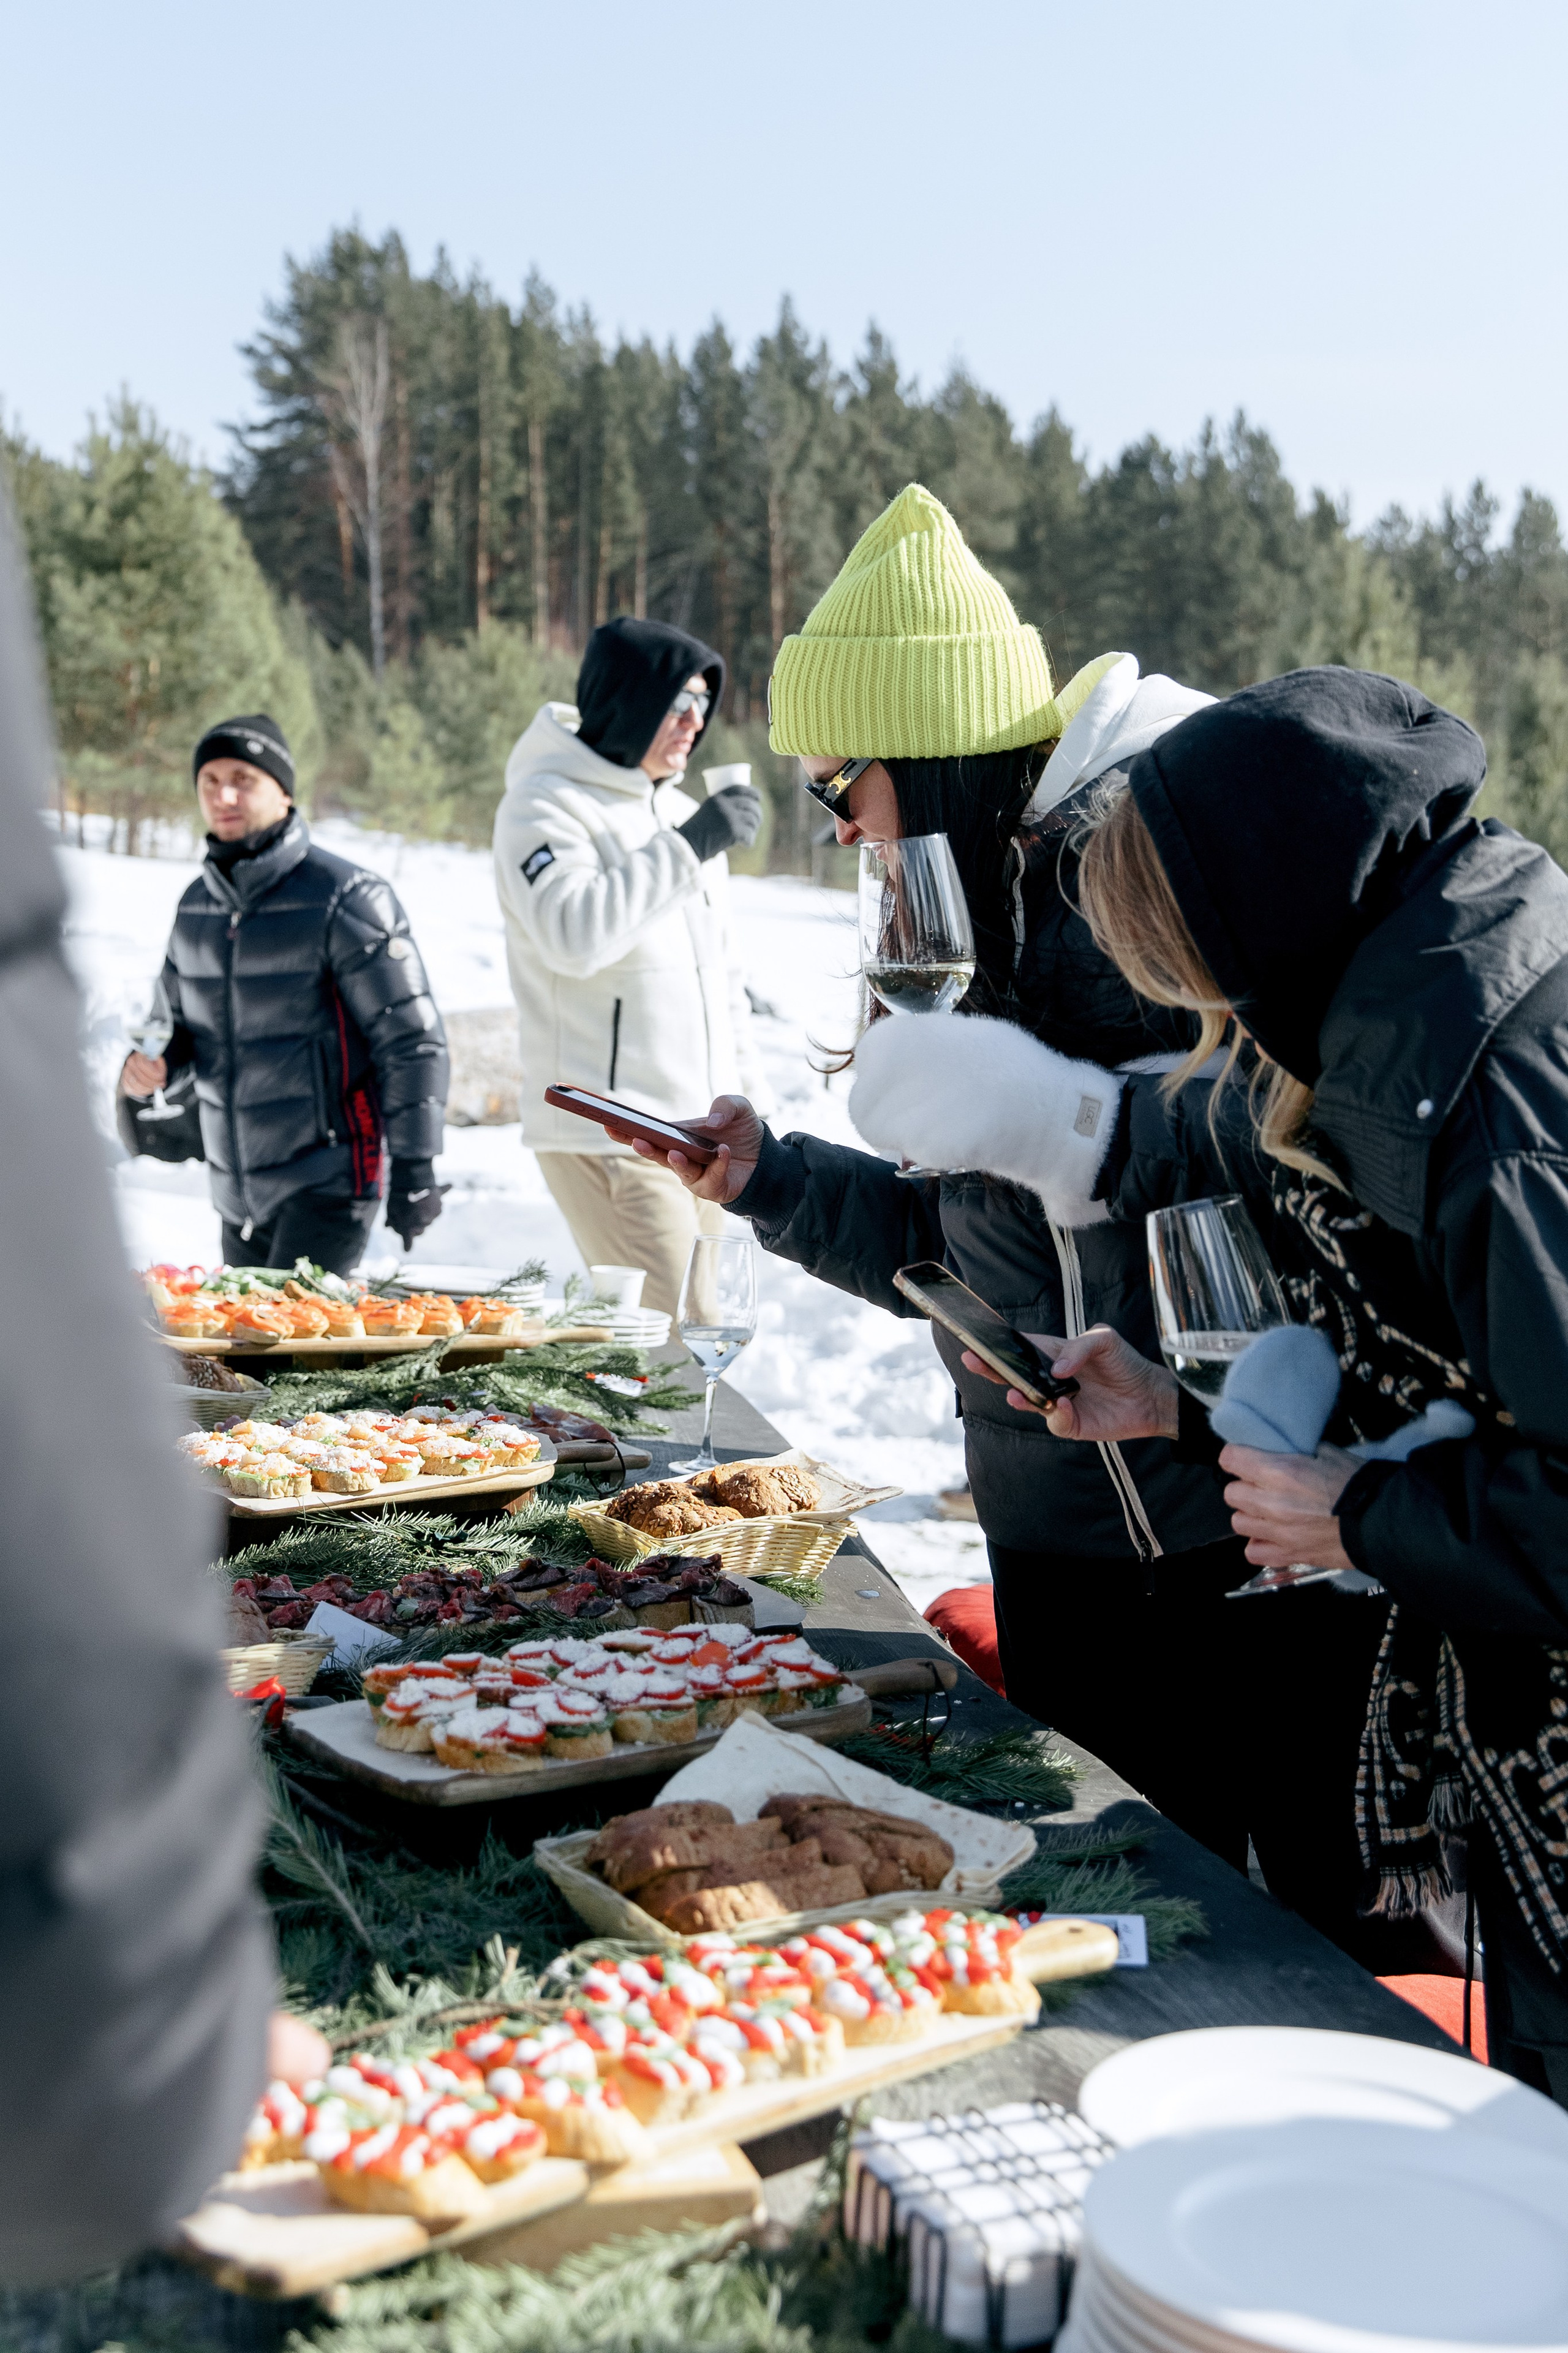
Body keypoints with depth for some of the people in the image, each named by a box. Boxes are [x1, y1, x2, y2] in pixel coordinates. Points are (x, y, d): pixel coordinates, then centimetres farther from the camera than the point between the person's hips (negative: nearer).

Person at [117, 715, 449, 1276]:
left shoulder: (344, 899, -11)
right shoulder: (196, 905, 9)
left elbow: (412, 1041, -12)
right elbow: (184, 1024, 22)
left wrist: (414, 1168, -16)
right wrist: (150, 1065, -1)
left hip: (328, 1185, -7)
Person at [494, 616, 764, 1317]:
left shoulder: (680, 812, 18)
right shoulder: (544, 807, -7)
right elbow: (574, 935, -26)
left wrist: (738, 1089, 20)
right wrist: (686, 848, -21)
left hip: (698, 1133, 8)